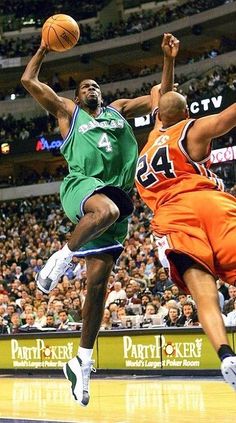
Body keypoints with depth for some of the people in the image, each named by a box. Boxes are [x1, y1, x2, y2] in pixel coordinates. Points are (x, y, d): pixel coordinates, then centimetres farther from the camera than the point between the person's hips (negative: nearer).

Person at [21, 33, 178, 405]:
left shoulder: (119, 109, 27)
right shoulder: (67, 111, 18)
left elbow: (163, 96, 25)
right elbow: (29, 81, 12)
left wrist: (169, 57, 15)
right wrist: (44, 49, 20)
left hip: (116, 192, 4)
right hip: (80, 184, -4)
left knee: (99, 280, -2)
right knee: (107, 210, -42)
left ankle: (82, 363, 4)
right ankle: (61, 257, -17)